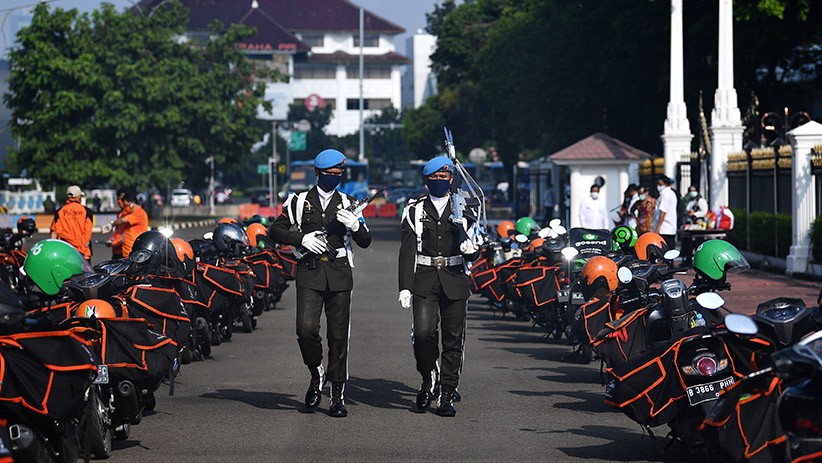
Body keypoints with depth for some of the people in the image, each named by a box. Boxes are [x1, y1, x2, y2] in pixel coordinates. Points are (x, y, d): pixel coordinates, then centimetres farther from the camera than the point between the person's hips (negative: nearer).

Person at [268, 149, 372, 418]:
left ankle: (338, 396, 6)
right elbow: (275, 231, 9)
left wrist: (355, 225, -12)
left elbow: (365, 242, 10)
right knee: (306, 329, -18)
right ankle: (316, 375, 9)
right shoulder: (299, 202, 10)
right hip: (309, 273, -1)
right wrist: (302, 239, -7)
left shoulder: (348, 204, 13)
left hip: (339, 273, 1)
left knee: (339, 336, 0)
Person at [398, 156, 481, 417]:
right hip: (424, 281, -1)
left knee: (453, 339, 1)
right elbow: (407, 251, 4)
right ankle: (429, 378, 8)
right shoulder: (415, 211, 8)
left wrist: (471, 250, -14)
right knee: (423, 332, -17)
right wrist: (405, 287, -5)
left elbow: (472, 254, 11)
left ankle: (447, 396, 8)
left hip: (454, 281, 1)